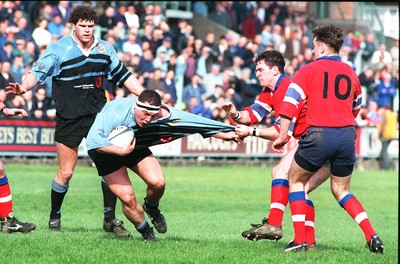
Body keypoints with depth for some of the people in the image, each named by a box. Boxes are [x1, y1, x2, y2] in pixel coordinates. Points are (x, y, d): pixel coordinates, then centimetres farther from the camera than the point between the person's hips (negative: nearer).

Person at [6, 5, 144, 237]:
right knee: (65, 173, -1)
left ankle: (110, 218, 5)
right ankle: (55, 216, 20)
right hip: (69, 118, -4)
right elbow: (38, 72, -11)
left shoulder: (105, 49, 8)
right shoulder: (59, 49, -5)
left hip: (99, 114, 4)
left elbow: (124, 76, 17)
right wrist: (24, 87, -31)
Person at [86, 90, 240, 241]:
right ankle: (146, 234, 13)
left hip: (136, 147, 4)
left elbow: (199, 123, -15)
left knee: (157, 182, -17)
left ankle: (152, 208, 20)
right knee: (128, 198, -14)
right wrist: (122, 151, -46)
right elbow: (93, 141, -46)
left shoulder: (164, 115, -25)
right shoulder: (115, 113, -39)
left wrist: (225, 134, -11)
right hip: (108, 149, -4)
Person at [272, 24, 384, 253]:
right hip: (347, 135, 4)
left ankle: (300, 239, 6)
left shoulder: (309, 70, 1)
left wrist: (282, 136, -5)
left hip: (319, 134, -4)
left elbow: (290, 103, -7)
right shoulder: (350, 73, 14)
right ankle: (372, 235, -1)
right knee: (341, 190, 18)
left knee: (296, 180, 16)